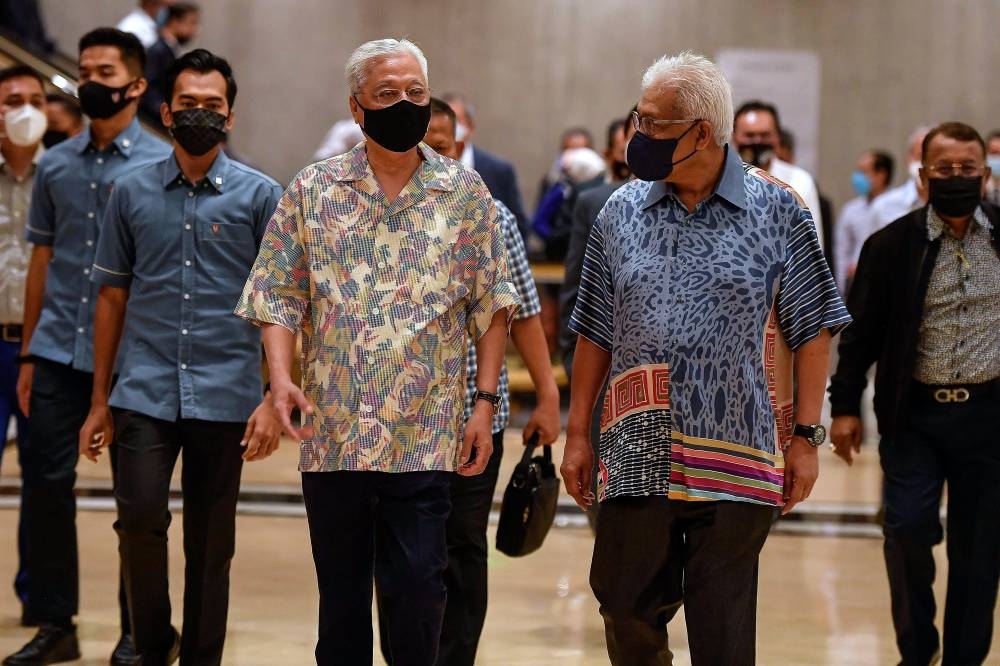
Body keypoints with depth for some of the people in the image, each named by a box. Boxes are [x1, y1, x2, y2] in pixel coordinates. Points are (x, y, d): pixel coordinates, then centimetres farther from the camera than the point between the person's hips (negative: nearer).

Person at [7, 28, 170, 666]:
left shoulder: (162, 164, -1)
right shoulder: (55, 165, 10)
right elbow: (42, 259, 13)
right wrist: (28, 354, 11)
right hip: (60, 350, 3)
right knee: (45, 481, 0)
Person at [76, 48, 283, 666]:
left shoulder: (259, 195, 2)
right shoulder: (132, 192, 9)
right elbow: (112, 296, 13)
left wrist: (275, 399, -9)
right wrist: (99, 400, 12)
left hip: (225, 398, -1)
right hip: (145, 392, 1)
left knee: (211, 545, 4)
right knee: (140, 516, -14)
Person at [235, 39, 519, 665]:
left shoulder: (465, 193, 3)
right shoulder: (313, 190, 4)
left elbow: (491, 306, 5)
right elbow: (279, 296, 4)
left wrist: (486, 401, -2)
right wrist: (281, 376, -11)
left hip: (424, 440, -1)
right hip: (332, 436, 1)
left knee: (418, 592, -3)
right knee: (340, 594, 10)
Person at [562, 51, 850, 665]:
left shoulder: (777, 212, -1)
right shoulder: (622, 212, 7)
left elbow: (811, 332, 1)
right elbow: (595, 333, 12)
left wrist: (806, 438, -3)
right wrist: (578, 434, 9)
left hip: (737, 461, -3)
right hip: (636, 456, 3)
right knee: (628, 615, 6)